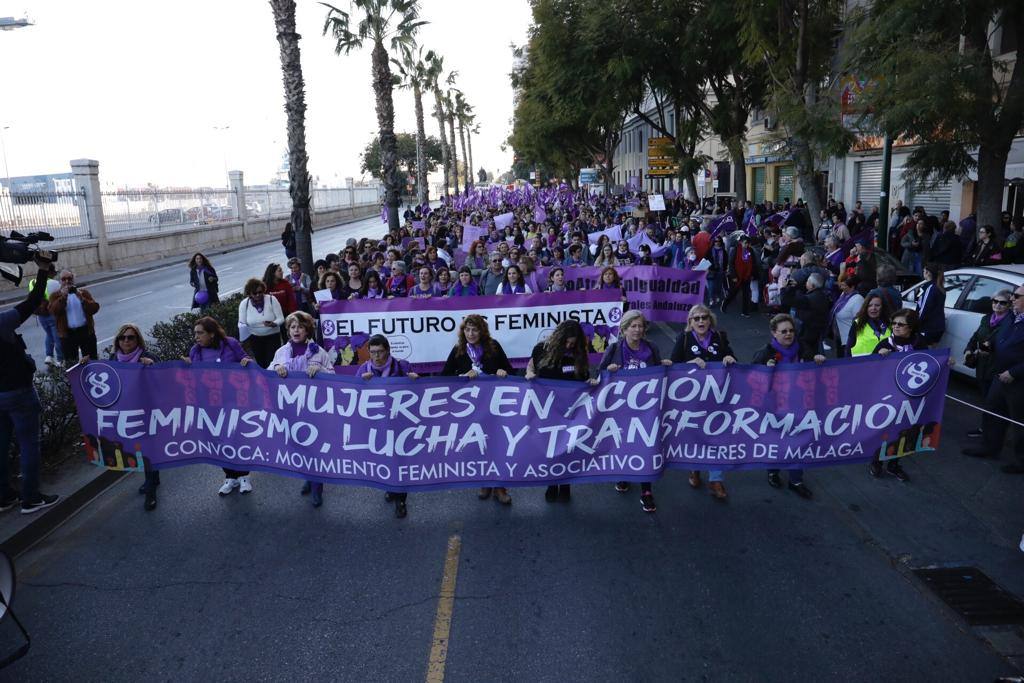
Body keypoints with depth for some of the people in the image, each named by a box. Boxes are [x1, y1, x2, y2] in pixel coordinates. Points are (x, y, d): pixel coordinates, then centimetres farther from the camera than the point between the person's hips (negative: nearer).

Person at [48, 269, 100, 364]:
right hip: (67, 334, -1)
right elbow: (53, 311, -12)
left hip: (86, 331, 1)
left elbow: (95, 308, -2)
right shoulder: (55, 295, 7)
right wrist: (63, 297, -18)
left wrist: (82, 298, -15)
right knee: (71, 363, 2)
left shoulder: (83, 292, 9)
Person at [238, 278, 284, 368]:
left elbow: (281, 318, -10)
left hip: (272, 336, -2)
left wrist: (273, 324, -31)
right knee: (260, 363, 10)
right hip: (254, 338, 2)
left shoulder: (271, 300, -12)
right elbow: (241, 323, 0)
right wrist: (243, 328, -24)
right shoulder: (244, 304, -6)